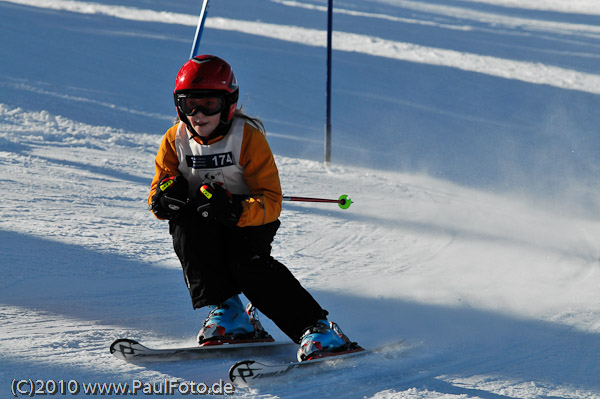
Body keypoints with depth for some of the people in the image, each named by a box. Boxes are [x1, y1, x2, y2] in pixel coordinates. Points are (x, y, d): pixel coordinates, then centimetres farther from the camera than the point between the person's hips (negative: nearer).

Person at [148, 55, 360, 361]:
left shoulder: (247, 136, -17)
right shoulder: (176, 140, -5)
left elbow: (271, 202, -21)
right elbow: (157, 199, 0)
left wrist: (235, 210, -41)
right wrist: (166, 198, -26)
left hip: (250, 220, -4)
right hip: (204, 230, 4)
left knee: (245, 260, -32)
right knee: (184, 224, -29)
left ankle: (318, 329, -31)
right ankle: (227, 313, -26)